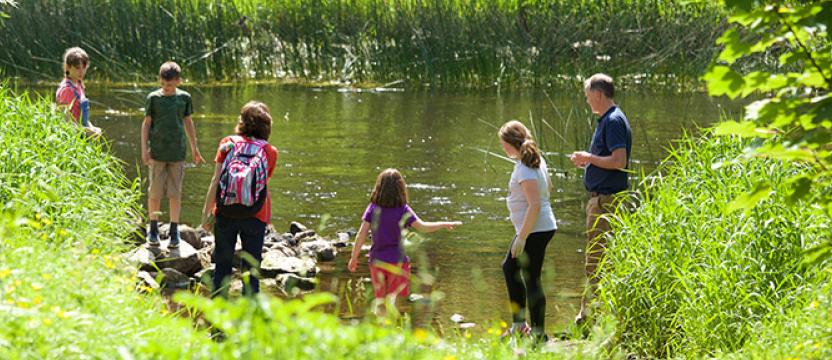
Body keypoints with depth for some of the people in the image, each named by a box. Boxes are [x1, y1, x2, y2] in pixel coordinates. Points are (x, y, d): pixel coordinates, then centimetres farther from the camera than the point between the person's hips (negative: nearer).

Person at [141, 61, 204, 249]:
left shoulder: (184, 98, 3)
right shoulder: (154, 98, -3)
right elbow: (146, 123, 2)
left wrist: (195, 149, 17)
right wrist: (144, 149, -3)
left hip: (177, 153, 1)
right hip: (157, 152, -1)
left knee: (175, 193, 3)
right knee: (155, 193, 3)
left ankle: (174, 233, 11)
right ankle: (153, 230, 16)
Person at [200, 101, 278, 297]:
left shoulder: (228, 143, 0)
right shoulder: (269, 151, -1)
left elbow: (216, 180, -4)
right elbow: (264, 181, 1)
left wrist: (207, 212, 0)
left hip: (225, 213, 1)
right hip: (255, 215, -1)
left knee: (222, 265, 11)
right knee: (251, 268, 7)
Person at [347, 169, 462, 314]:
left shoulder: (373, 208, -4)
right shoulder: (403, 211, -10)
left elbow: (361, 235, -5)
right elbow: (423, 227, -16)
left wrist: (354, 258, 3)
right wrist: (445, 224, -3)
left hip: (377, 260, 2)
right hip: (397, 259, -2)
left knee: (379, 300, 15)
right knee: (391, 298, 5)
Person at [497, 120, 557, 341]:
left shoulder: (525, 170, -22)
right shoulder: (536, 160, 8)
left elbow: (535, 205, -27)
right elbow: (548, 186, 23)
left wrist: (522, 238, -25)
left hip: (535, 231, -11)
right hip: (542, 227, 11)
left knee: (531, 280, -4)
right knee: (509, 267, 22)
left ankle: (538, 333, 2)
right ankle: (519, 323, 28)